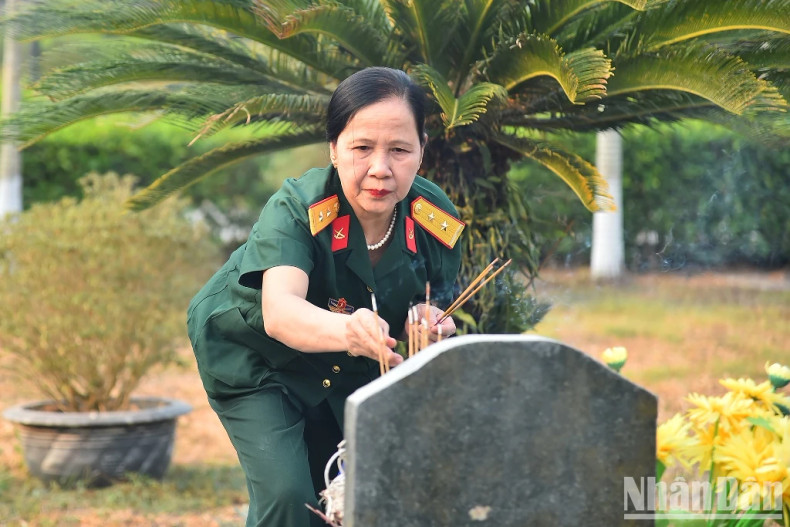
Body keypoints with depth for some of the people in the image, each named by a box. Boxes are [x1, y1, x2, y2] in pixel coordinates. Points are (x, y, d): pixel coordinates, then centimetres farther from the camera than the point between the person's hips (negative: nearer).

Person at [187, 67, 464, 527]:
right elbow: (279, 310, -49)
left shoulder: (437, 222, -20)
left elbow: (434, 308, -8)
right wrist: (345, 330, -70)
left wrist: (428, 323, -34)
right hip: (251, 355, -4)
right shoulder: (297, 209, -33)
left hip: (342, 368, 4)